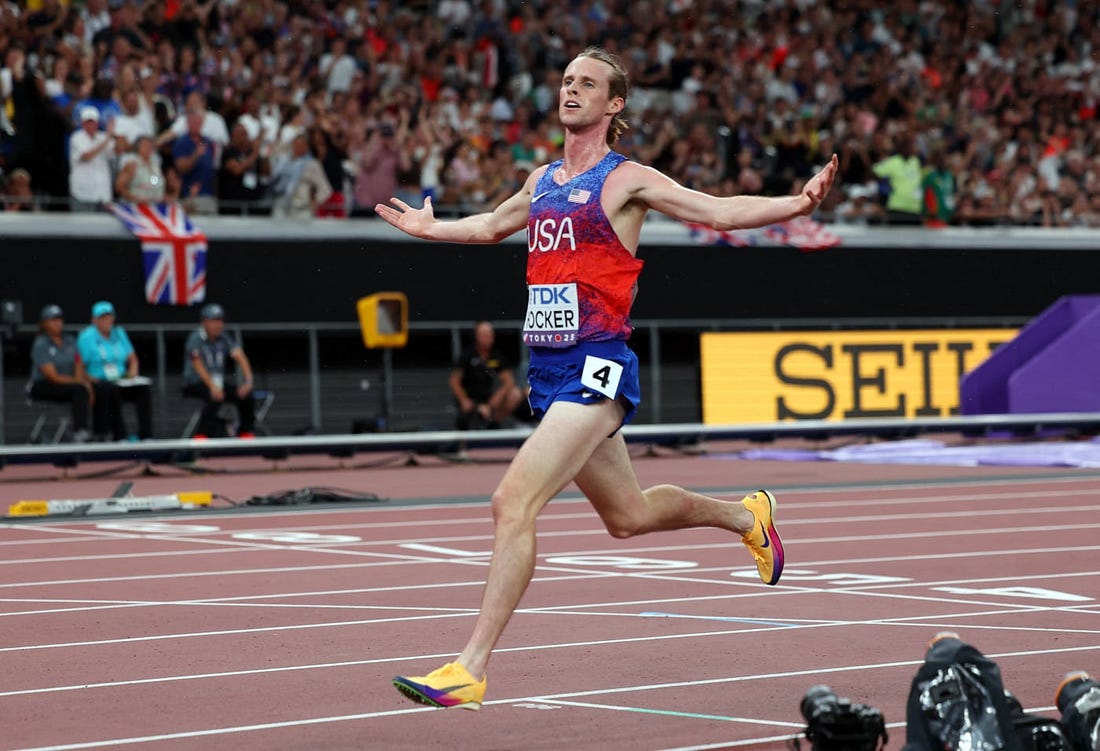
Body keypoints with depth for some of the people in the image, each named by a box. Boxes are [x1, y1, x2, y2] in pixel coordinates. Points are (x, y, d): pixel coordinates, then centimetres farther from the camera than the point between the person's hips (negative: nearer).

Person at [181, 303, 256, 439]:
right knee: (215, 397, -36)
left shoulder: (224, 338, 4)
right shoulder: (196, 339, -11)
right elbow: (197, 364, -23)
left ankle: (246, 433, 0)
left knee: (246, 394, -17)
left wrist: (248, 380, -23)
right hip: (196, 383, -6)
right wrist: (212, 387, -35)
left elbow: (240, 357, -6)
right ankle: (200, 437, -28)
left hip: (219, 381, 6)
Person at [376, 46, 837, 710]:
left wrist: (797, 204, -19)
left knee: (514, 501, -20)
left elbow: (720, 212, -6)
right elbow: (493, 225, 37)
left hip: (597, 366, -8)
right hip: (548, 368, 8)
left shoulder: (627, 179, -3)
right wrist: (429, 228, 47)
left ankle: (471, 670, -20)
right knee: (628, 515, 21)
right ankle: (748, 515, 47)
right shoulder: (542, 180, 16)